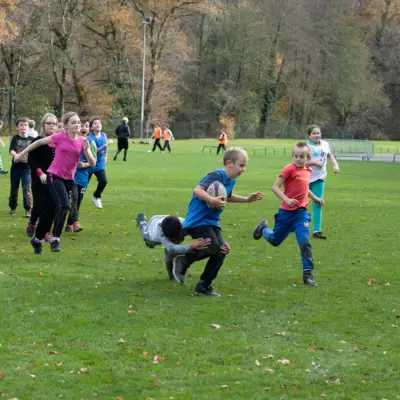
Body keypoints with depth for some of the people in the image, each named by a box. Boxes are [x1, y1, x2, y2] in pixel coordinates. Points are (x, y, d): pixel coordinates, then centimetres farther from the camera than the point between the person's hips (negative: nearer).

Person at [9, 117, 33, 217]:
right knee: (14, 189, 10)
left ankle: (28, 209, -8)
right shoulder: (15, 138, -2)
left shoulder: (31, 139, 1)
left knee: (26, 188, -11)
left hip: (27, 167, -1)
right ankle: (13, 208, 27)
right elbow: (11, 151, -18)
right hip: (16, 166, 1)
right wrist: (16, 155, -37)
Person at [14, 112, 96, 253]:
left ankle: (38, 239, 25)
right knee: (64, 205, -26)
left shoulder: (82, 141, -3)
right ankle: (55, 238, -15)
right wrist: (21, 154, 8)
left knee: (59, 208, 9)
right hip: (54, 176, -5)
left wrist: (86, 149, -23)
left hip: (69, 179, 5)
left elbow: (93, 163, -5)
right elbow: (39, 142, 2)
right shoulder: (60, 137, -13)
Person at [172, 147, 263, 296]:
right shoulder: (217, 175, -18)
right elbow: (197, 190, -29)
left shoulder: (231, 180, 11)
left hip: (212, 221, 9)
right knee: (214, 247, -23)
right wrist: (212, 200, -42)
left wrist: (247, 199, 26)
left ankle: (204, 286, 11)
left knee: (221, 250, -1)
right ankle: (183, 261, 0)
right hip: (198, 220, -9)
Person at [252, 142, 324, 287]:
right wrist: (286, 199, -27)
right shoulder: (289, 169, -14)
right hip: (287, 212, -3)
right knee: (275, 240, 15)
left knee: (305, 241, -14)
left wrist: (315, 198, 20)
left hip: (302, 212, 3)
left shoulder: (308, 171, 6)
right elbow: (275, 187, -16)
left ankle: (308, 273, -8)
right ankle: (263, 228, 48)